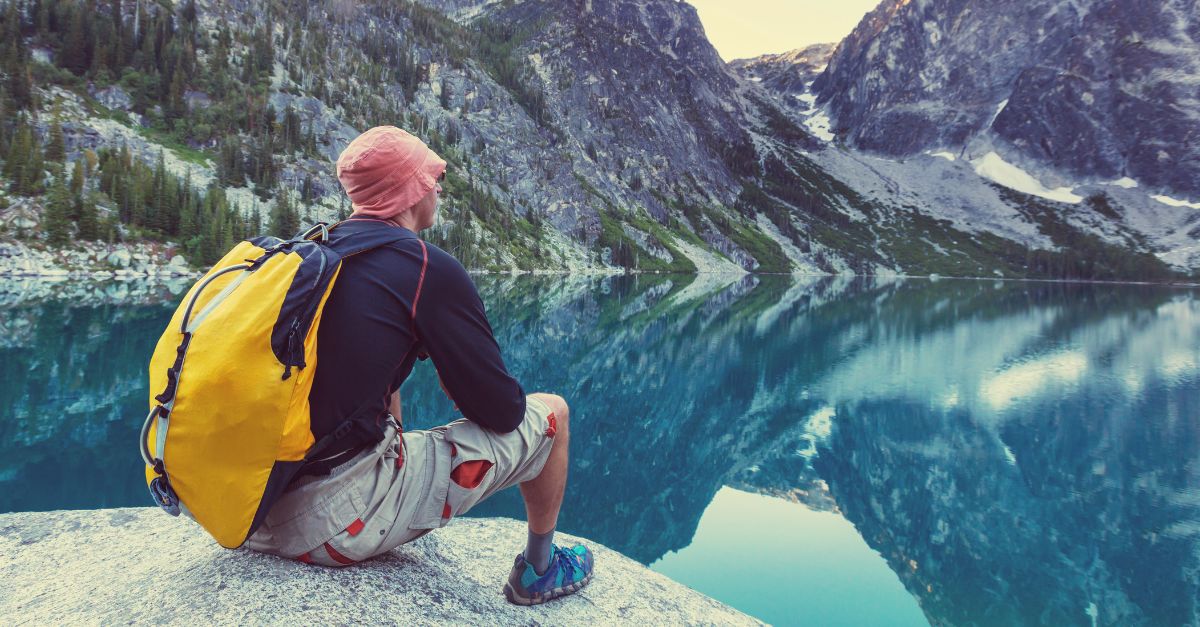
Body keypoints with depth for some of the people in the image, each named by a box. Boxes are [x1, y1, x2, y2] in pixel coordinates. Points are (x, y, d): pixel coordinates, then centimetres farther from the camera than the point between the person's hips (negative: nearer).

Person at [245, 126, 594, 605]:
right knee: (550, 411, 7)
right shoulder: (430, 269, -11)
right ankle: (538, 570, 28)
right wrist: (461, 386, 16)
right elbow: (502, 411, -6)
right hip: (340, 523, -8)